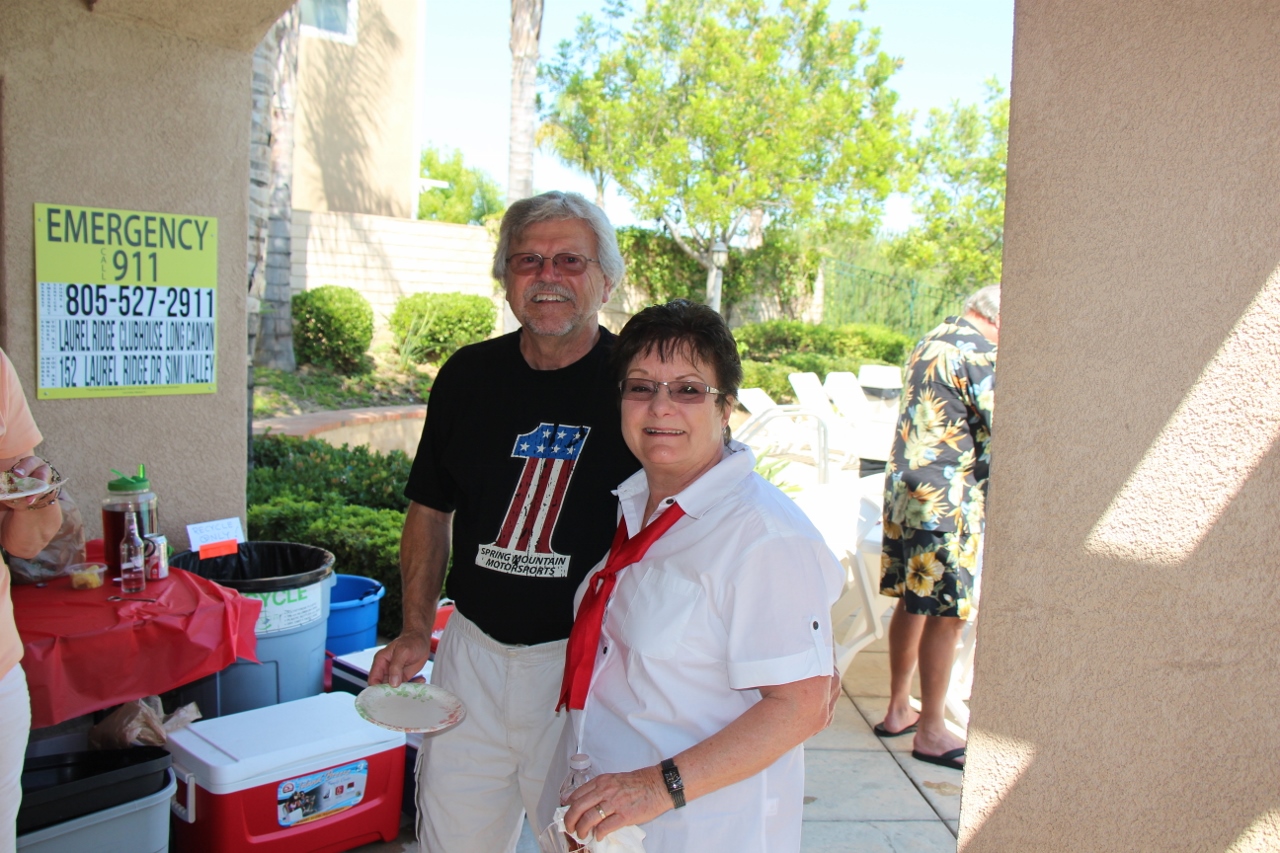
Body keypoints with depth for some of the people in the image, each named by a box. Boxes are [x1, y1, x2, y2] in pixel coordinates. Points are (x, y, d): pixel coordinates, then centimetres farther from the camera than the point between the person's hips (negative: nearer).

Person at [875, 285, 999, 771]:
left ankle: (898, 711, 27)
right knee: (947, 615, 1)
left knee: (912, 603, 16)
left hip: (904, 489, 9)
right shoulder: (982, 356, -13)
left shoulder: (930, 342, 15)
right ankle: (930, 732, 11)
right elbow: (999, 440, -14)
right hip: (946, 502, -9)